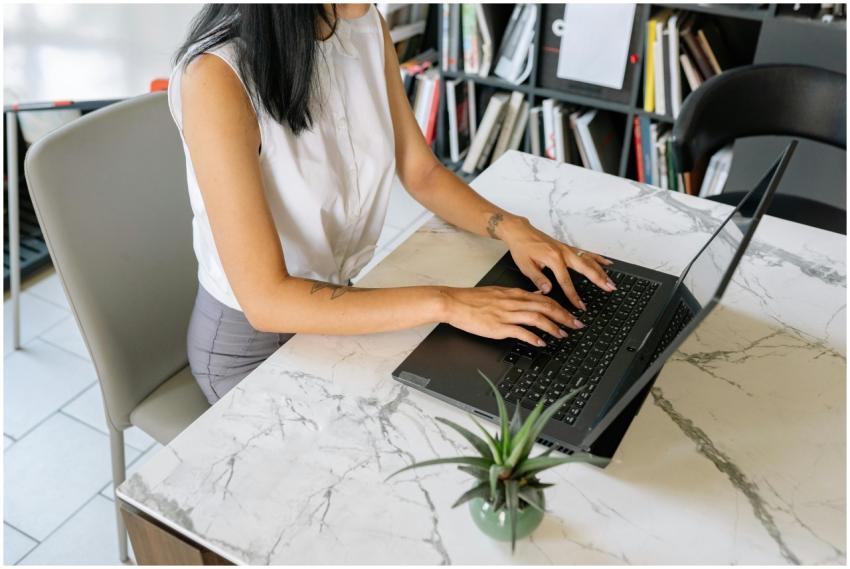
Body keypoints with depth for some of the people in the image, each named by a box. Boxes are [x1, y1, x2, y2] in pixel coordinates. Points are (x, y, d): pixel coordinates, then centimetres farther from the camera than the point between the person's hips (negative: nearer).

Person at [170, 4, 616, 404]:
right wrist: (445, 303, -33)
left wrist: (511, 228, -14)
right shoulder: (217, 76, -29)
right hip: (249, 339, -5)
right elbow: (266, 300, -31)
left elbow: (422, 174, 2)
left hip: (337, 304, 6)